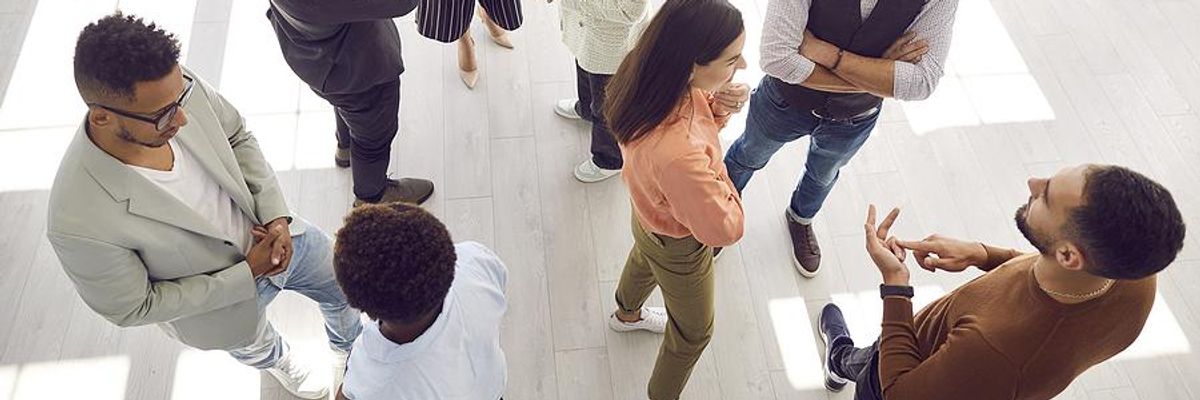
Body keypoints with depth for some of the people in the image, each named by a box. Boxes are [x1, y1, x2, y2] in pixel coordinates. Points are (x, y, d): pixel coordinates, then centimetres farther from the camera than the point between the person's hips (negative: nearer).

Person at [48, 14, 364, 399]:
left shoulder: (178, 86, -31)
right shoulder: (79, 223, -41)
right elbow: (132, 308, -23)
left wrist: (277, 216, -19)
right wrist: (248, 274, -23)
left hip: (277, 232, 3)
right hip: (222, 290, -3)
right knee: (252, 343, 32)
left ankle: (348, 347, 62)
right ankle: (276, 361, 70)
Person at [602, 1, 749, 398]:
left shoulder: (651, 72, -27)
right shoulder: (678, 154, -50)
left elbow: (692, 109, -3)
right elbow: (724, 229, -34)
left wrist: (719, 107, -24)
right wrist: (719, 177, -20)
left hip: (650, 215, 7)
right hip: (678, 245, -7)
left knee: (645, 259, 40)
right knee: (694, 331, 23)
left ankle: (627, 314, 73)